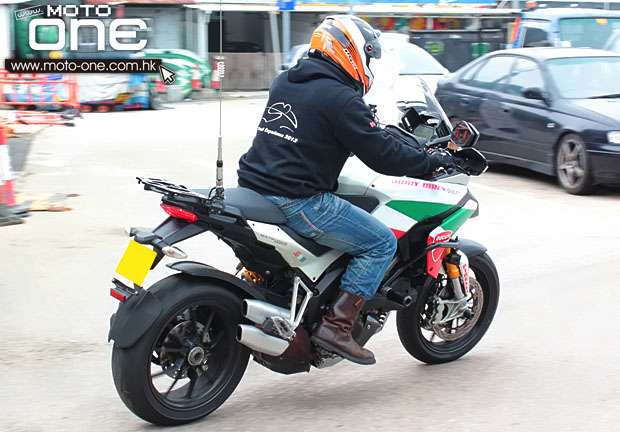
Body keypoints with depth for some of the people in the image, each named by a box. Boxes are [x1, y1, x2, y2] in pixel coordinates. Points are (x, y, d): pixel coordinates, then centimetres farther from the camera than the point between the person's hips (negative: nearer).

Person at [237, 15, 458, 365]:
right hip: (296, 201, -9)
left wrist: (367, 122, 38)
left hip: (255, 185, 9)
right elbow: (382, 155, -13)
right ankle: (336, 325, -8)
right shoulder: (341, 99, -12)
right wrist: (431, 162, 1)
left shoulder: (284, 82, 14)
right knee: (382, 243, -1)